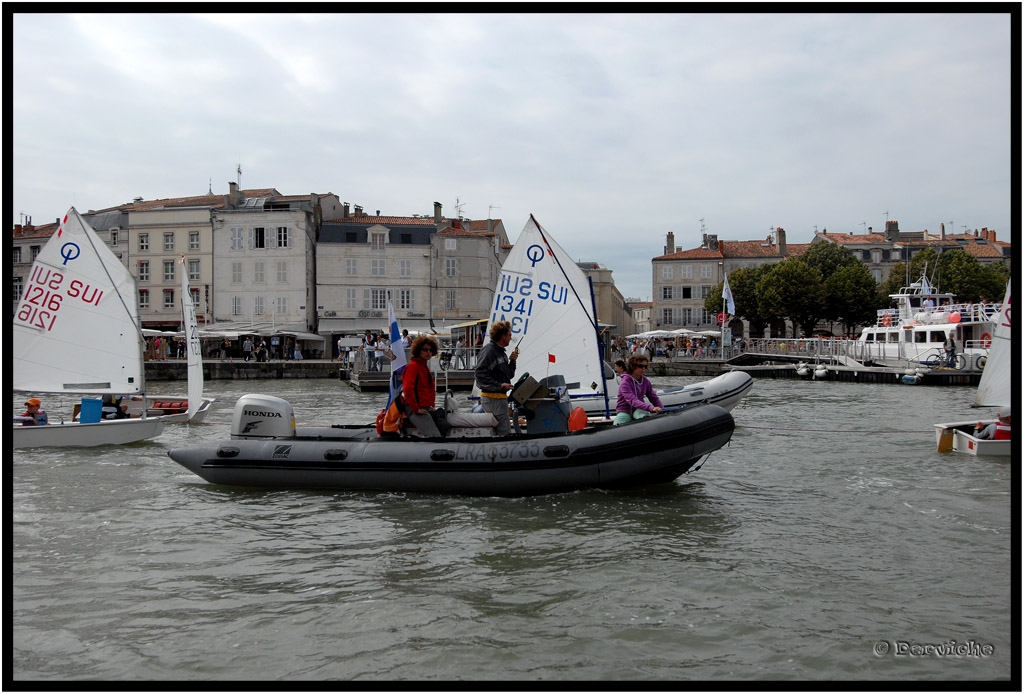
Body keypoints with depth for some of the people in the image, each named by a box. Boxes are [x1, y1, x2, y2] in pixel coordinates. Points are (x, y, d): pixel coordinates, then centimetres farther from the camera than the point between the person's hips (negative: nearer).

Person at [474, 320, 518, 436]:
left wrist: (512, 361, 5)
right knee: (505, 433, -11)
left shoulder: (501, 352, 18)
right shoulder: (489, 350, -12)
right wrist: (499, 385, -25)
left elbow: (509, 375, 21)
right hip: (492, 398, -10)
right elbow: (481, 373, -22)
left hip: (501, 396, 10)